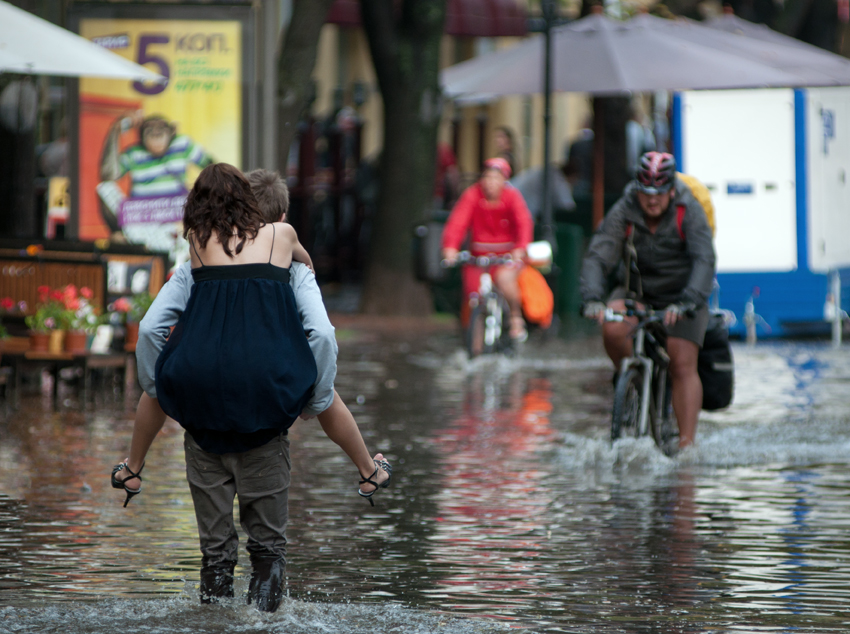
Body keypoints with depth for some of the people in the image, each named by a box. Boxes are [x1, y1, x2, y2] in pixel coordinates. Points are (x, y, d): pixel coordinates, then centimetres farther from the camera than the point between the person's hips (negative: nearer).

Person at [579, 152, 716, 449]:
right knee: (613, 328, -28)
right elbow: (598, 257, -23)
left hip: (681, 294, -2)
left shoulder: (688, 212, -21)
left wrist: (687, 302, -48)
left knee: (683, 365, -15)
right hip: (637, 290, 2)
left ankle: (686, 443, -14)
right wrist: (592, 298, -41)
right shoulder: (624, 212, -16)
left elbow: (704, 260, -32)